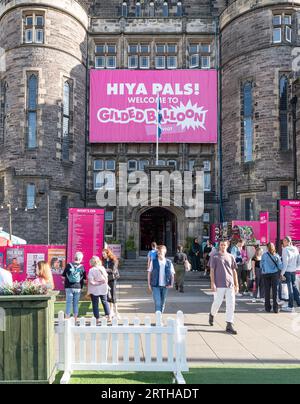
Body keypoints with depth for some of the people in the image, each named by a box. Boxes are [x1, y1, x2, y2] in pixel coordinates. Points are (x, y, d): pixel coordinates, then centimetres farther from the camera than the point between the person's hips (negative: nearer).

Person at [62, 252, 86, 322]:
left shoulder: (69, 265, -4)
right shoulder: (82, 267, -4)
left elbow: (63, 276, 1)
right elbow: (84, 279, 0)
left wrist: (65, 282, 18)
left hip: (69, 287, 0)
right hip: (78, 288, 0)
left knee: (68, 303, 6)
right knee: (76, 303, 9)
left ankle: (67, 317, 6)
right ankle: (75, 318, 15)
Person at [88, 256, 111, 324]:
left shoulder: (91, 270, -17)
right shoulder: (102, 268, -3)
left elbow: (91, 281, -20)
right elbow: (106, 277, 4)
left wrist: (97, 283, -8)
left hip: (95, 290, -5)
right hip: (103, 289, 5)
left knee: (95, 304, 5)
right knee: (105, 301, 18)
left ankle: (97, 319, 8)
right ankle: (109, 316, 19)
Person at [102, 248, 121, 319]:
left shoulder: (114, 261, -8)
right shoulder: (104, 261, 9)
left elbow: (113, 270, -17)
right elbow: (104, 269, 12)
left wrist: (105, 270, -26)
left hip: (113, 278, -5)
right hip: (106, 279, 5)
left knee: (113, 295, -8)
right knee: (109, 295, 8)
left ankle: (116, 312, -4)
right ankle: (111, 311, 17)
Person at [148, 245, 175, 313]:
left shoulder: (169, 263, 2)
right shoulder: (153, 262, -1)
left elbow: (172, 274, 7)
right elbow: (149, 273, 5)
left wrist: (171, 284, -5)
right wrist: (149, 284, 1)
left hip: (165, 286, 2)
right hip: (155, 286, -2)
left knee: (163, 303, 13)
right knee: (157, 303, -11)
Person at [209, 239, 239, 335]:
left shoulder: (231, 257, 12)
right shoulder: (215, 257, 2)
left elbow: (234, 271, 15)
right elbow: (212, 271, -2)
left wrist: (236, 284, 11)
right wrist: (212, 283, -10)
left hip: (230, 284, 3)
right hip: (219, 285, -3)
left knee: (231, 305, -2)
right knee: (217, 303, 4)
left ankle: (229, 326, 2)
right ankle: (212, 315, 36)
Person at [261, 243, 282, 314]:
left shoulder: (264, 255, -7)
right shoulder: (276, 256, -7)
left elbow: (261, 265, 1)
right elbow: (280, 266, -3)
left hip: (265, 274, 0)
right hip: (275, 274, 0)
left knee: (267, 291, 8)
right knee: (275, 291, 4)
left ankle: (268, 308, 11)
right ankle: (276, 308, 3)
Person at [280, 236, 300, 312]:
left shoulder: (285, 250, -15)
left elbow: (285, 263, -17)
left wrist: (282, 273, -13)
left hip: (287, 271, -6)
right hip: (294, 271, 6)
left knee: (290, 288, -1)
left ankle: (290, 306, 6)